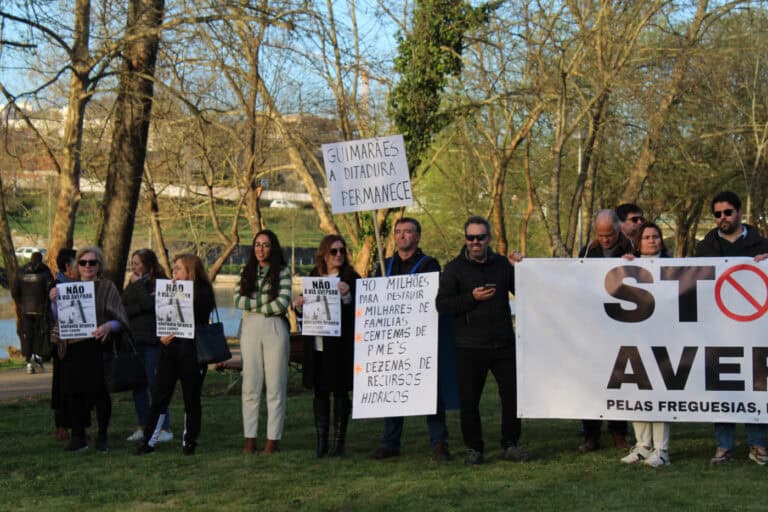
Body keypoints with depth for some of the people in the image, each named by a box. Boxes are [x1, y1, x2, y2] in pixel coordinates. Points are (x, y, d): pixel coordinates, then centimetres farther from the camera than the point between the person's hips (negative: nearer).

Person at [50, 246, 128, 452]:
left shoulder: (107, 287, 4)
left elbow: (121, 319, -1)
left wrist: (109, 326, -22)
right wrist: (54, 301, -7)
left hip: (98, 348, -3)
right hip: (73, 348, 3)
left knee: (99, 392, -1)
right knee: (73, 392, 2)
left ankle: (102, 436, 11)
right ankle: (78, 437, 11)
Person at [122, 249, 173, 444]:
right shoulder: (131, 284, 15)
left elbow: (149, 303, -18)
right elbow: (123, 309, 7)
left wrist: (138, 284, -10)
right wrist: (140, 308, -10)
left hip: (152, 340, -6)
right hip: (134, 340, 6)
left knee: (154, 384, -8)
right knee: (137, 384, 7)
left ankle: (165, 428, -3)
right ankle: (142, 427, 14)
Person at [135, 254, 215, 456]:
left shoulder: (203, 292, -3)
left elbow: (198, 322, -10)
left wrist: (175, 332, -15)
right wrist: (162, 335, -5)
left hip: (192, 350, -5)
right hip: (170, 349, 5)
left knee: (191, 399, 4)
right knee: (159, 396, 2)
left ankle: (189, 442, 15)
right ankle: (148, 441, 6)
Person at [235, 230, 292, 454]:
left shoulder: (282, 272, 2)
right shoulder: (246, 272, 12)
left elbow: (283, 303, -10)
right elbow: (238, 300, 0)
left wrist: (255, 305, -2)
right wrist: (267, 301, -8)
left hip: (274, 329, -3)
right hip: (250, 329, 3)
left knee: (275, 387, -2)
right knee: (250, 387, 3)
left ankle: (273, 439, 1)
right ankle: (250, 439, 6)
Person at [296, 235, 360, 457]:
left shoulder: (351, 278, -3)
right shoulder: (313, 278, 11)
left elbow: (359, 312, -10)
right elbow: (305, 311, 17)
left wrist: (347, 296, -26)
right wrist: (300, 305, -5)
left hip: (341, 345, -4)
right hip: (317, 345, 4)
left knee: (340, 393, 2)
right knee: (320, 393, 7)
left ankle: (338, 442, 9)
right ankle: (321, 442, 14)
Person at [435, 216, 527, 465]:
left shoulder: (502, 264, 9)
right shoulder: (455, 268, 1)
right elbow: (442, 304, -6)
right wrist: (472, 298, -17)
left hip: (503, 344, 2)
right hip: (469, 348, -2)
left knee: (513, 394, 3)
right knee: (469, 400, 3)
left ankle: (510, 444, 17)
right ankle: (475, 449, 16)